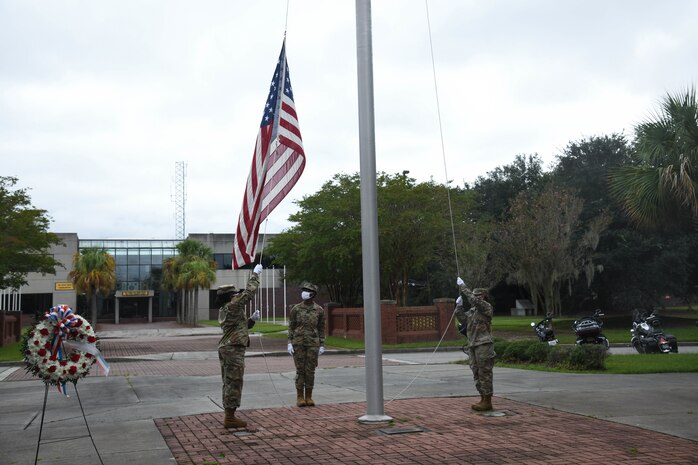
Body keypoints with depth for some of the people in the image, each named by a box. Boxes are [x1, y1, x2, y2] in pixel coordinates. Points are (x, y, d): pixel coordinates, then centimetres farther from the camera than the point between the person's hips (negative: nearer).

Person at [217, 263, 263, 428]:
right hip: (234, 349, -10)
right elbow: (249, 291, -10)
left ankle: (229, 416, 17)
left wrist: (252, 319, 13)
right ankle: (230, 418, -4)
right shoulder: (233, 306, -13)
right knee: (234, 383, -6)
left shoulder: (224, 311, 17)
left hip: (226, 348, 10)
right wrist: (255, 274, 1)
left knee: (229, 383, 12)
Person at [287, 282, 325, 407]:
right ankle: (300, 397, 9)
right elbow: (291, 327, 2)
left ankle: (308, 397, 12)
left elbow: (321, 329, 5)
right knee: (300, 370, 1)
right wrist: (289, 343, -5)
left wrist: (322, 345, 1)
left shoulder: (319, 310, 1)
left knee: (310, 371, 2)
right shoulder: (296, 309, 0)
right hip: (298, 343, 0)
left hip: (313, 344, 1)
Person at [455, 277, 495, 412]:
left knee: (485, 374, -6)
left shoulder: (486, 307, -5)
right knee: (477, 374, 11)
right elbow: (463, 320, 11)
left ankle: (487, 402, -2)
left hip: (484, 345, -8)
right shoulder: (472, 311, 19)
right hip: (473, 346, 8)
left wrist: (462, 286, -16)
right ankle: (483, 399, 19)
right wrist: (459, 306, 1)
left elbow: (473, 300, -20)